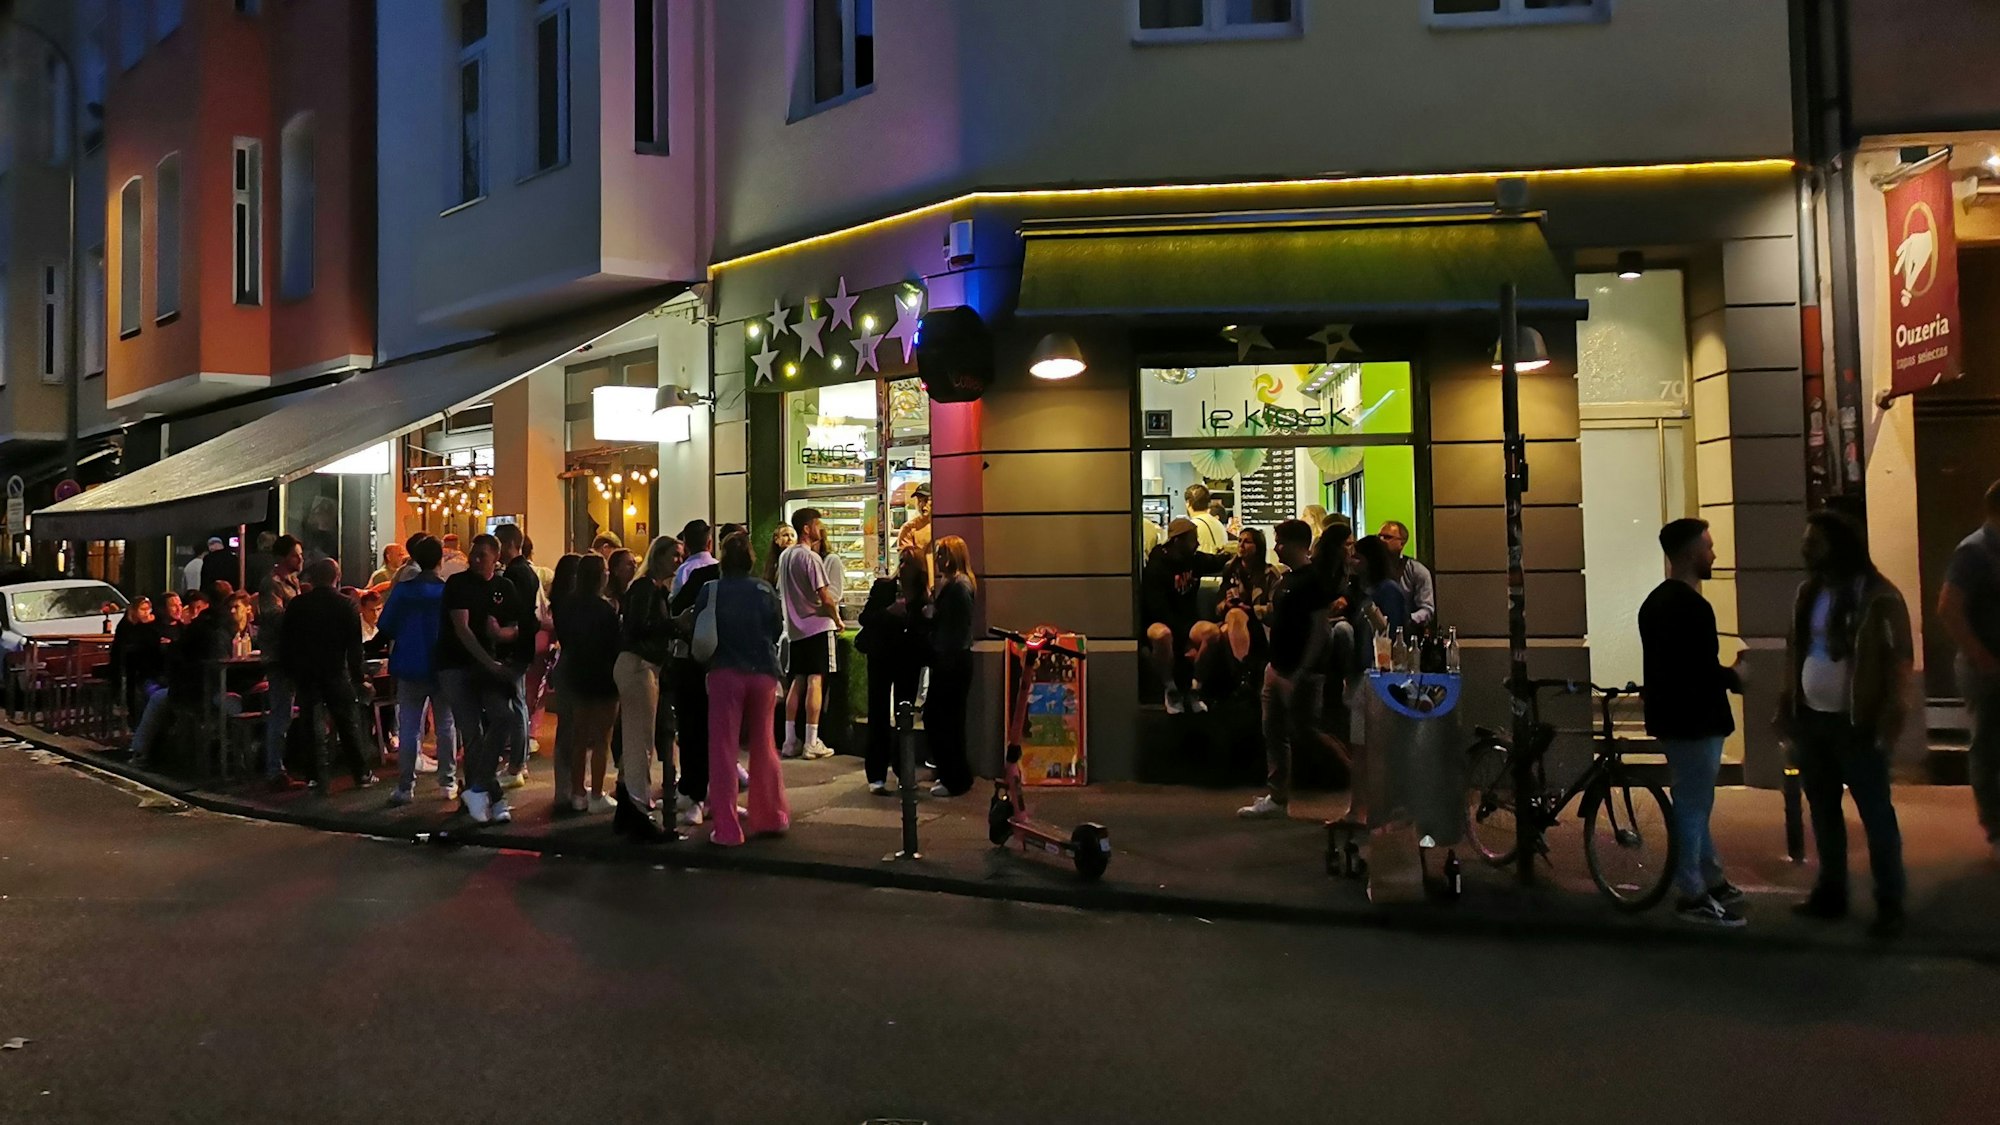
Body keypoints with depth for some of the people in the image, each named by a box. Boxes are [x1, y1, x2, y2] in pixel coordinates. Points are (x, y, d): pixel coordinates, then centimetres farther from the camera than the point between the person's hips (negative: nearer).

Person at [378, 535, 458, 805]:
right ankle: (447, 783, 13)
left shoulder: (402, 590, -7)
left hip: (409, 668, 0)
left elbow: (385, 628, -5)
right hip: (443, 668, 0)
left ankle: (405, 787, 5)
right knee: (446, 726, 10)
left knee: (408, 729, 5)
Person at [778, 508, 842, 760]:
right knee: (815, 682, -4)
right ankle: (811, 743, -3)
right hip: (817, 626, -7)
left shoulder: (785, 556, 10)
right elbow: (825, 597, -17)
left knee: (797, 683, 11)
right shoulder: (811, 557, -14)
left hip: (795, 628, 7)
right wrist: (837, 620, -3)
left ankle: (790, 741, 12)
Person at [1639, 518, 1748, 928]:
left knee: (1694, 803, 19)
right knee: (1693, 806, -1)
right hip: (1695, 721, -10)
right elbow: (1702, 671, -25)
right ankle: (1693, 896, 8)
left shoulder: (1655, 601, 12)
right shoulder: (1692, 606, -21)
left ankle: (1712, 881, 31)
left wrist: (1723, 675, 14)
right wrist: (1733, 676, -6)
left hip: (1671, 716, 10)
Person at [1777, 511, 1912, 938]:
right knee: (1823, 811, 14)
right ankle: (1831, 892, 25)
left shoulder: (1878, 597, -11)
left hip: (1856, 724, -7)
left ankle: (1890, 904, 10)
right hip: (1810, 719, 7)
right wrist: (1786, 706, 10)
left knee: (1875, 814, 1)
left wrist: (1889, 718, -17)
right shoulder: (1809, 592, 9)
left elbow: (1900, 659, -12)